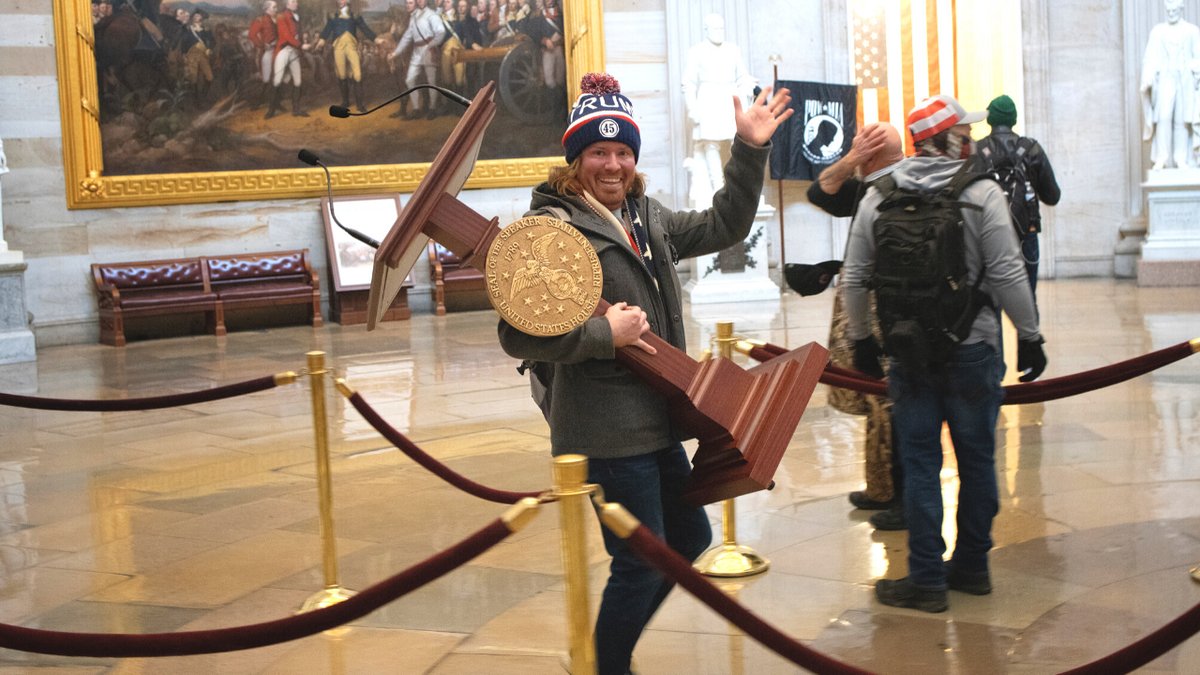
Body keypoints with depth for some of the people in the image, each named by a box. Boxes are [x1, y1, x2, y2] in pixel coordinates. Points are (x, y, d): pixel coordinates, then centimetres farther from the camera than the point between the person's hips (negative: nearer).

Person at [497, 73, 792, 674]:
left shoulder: (646, 218, 11)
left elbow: (723, 227, 19)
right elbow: (518, 335, -22)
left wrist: (750, 151, 11)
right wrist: (605, 334, -21)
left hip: (653, 420, 9)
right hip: (607, 430, -9)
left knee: (690, 536, 21)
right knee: (641, 563, -1)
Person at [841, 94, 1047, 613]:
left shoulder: (879, 196, 1)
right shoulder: (982, 192, -8)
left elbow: (855, 276, 3)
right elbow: (1007, 275, -11)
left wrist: (859, 336, 15)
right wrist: (1029, 336, -1)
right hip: (972, 350, -2)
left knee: (919, 462, 7)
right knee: (976, 458, 13)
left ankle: (927, 579, 9)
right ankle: (971, 567, 23)